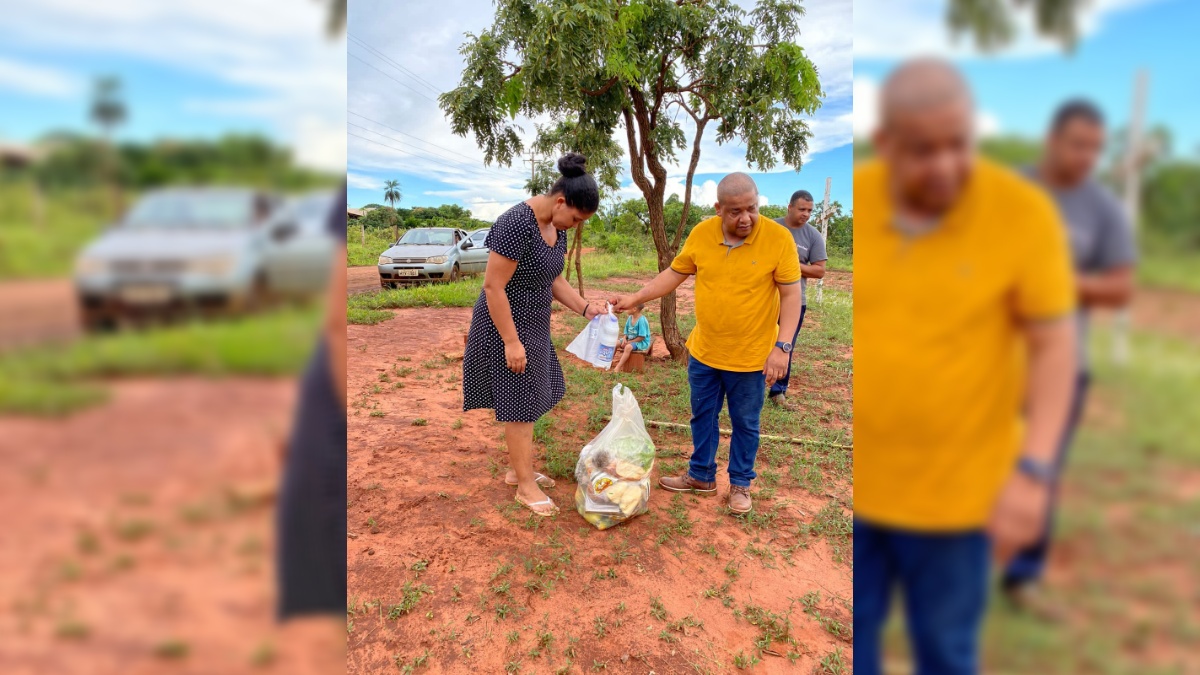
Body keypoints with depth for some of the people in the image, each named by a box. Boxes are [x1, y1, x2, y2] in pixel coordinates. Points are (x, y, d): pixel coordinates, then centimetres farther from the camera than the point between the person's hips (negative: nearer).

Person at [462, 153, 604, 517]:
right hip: (506, 326, -9)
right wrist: (511, 342, -23)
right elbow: (493, 287, -24)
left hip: (534, 325, 9)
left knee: (529, 400, 16)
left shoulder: (557, 226, 2)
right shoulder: (516, 224, -26)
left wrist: (585, 308, -1)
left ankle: (516, 469, 32)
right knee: (520, 405, 1)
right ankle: (525, 486, 15)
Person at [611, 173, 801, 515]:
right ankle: (701, 476, 37)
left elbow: (791, 294, -12)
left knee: (745, 423, 12)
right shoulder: (702, 233, -7)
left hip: (751, 356, -3)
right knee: (702, 416, 17)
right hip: (703, 352, 4)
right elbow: (674, 273, 4)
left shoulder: (778, 237, -16)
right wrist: (634, 299, -4)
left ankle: (740, 484, 32)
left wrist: (782, 346, -19)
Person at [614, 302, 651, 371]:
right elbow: (626, 332, 10)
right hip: (629, 340, 8)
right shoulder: (630, 318, 3)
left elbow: (641, 337, -22)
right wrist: (624, 339, -11)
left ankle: (618, 368, -34)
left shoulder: (642, 320, -21)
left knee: (628, 347, -35)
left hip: (641, 342, -8)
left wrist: (629, 342, -19)